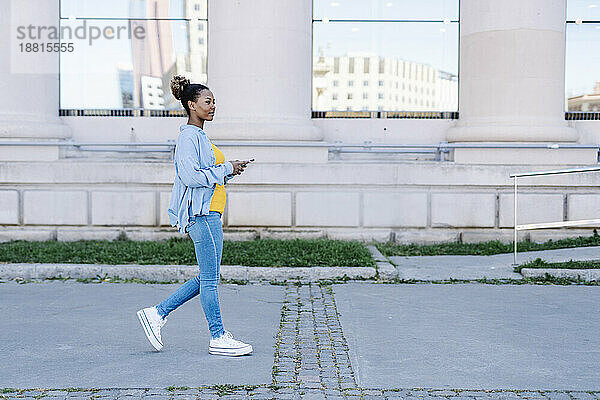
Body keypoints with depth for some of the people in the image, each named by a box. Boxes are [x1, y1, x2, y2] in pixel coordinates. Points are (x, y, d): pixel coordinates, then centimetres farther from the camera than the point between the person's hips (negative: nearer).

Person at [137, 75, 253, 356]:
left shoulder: (199, 136, 20)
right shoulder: (189, 136, -11)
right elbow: (190, 176, -21)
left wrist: (230, 169, 9)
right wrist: (226, 170, -13)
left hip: (209, 212, 10)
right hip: (201, 212, -10)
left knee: (208, 278, 13)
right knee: (209, 278, -2)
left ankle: (157, 313, 19)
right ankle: (218, 338, 7)